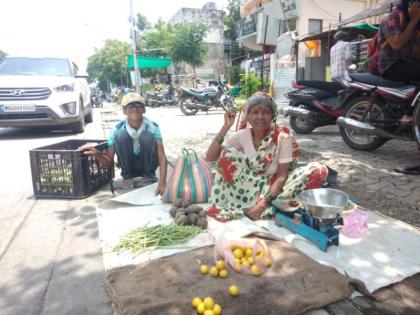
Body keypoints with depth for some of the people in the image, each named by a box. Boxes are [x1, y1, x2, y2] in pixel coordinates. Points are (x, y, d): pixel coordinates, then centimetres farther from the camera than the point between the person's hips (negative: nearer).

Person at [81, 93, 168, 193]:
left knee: (148, 136, -30)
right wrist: (96, 154, -34)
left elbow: (162, 158, -26)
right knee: (121, 136, -26)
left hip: (147, 165, -1)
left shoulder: (152, 127, -20)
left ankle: (149, 175, -6)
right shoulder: (117, 130, -17)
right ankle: (127, 176, -6)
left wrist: (162, 184, -39)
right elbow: (108, 161, -11)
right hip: (129, 167, 1)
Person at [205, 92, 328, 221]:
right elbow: (209, 157, -14)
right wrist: (226, 127, -20)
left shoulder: (283, 136, -14)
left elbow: (281, 176, -17)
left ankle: (265, 208, -29)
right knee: (227, 152, -21)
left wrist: (264, 202, -30)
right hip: (248, 186, 1)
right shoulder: (242, 136, -7)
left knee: (319, 171, -24)